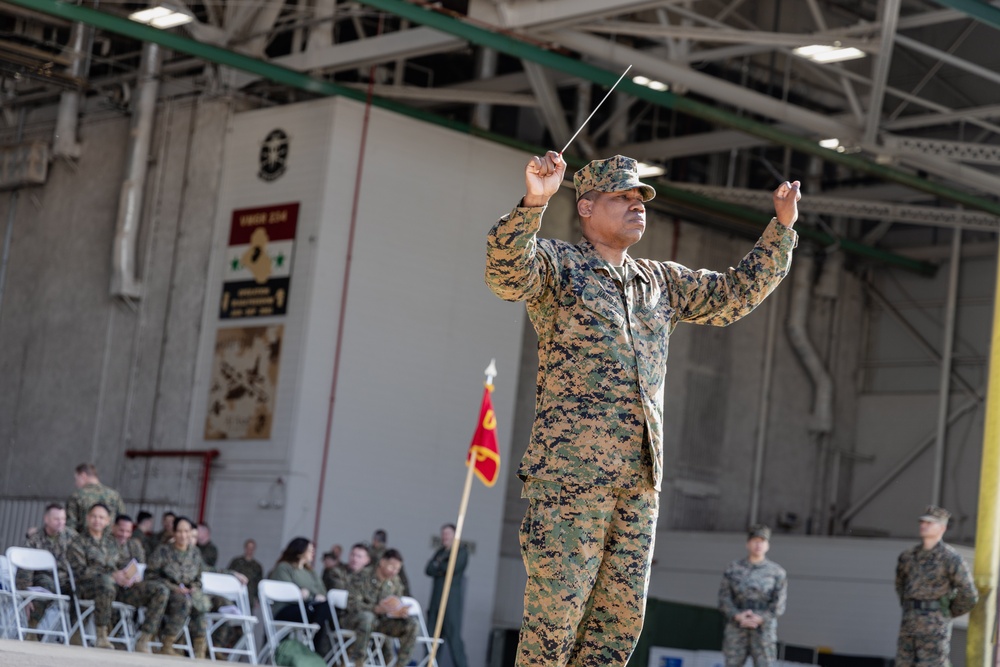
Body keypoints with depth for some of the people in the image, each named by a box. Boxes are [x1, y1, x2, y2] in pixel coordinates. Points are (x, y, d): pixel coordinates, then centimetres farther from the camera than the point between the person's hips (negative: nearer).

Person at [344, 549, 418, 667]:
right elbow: (352, 604, -21)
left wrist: (400, 612, -18)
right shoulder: (363, 576, -14)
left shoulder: (395, 582, 2)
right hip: (356, 619, -5)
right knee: (367, 616, -40)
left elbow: (396, 608, 8)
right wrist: (377, 609, -34)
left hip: (381, 621, 5)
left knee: (412, 624, -14)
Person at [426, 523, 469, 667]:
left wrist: (438, 565, 4)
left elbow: (454, 567, -11)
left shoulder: (462, 551, 3)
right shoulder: (440, 552, 21)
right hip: (436, 599, 6)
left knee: (453, 635, -11)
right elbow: (429, 569, 8)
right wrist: (443, 569, -8)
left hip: (452, 600, -6)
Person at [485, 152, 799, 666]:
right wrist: (533, 203, -37)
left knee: (620, 618, 7)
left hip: (640, 481, 7)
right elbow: (507, 271, -20)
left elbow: (735, 295, 28)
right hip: (568, 473, -7)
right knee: (554, 611, -10)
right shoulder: (558, 266, 1)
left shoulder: (661, 282, 21)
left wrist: (782, 227, 18)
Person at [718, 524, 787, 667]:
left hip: (764, 631, -1)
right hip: (736, 632, 1)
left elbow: (779, 605, -5)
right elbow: (724, 599, -1)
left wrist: (758, 619, -18)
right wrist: (739, 617, -18)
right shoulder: (733, 569, 4)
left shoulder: (777, 572, 1)